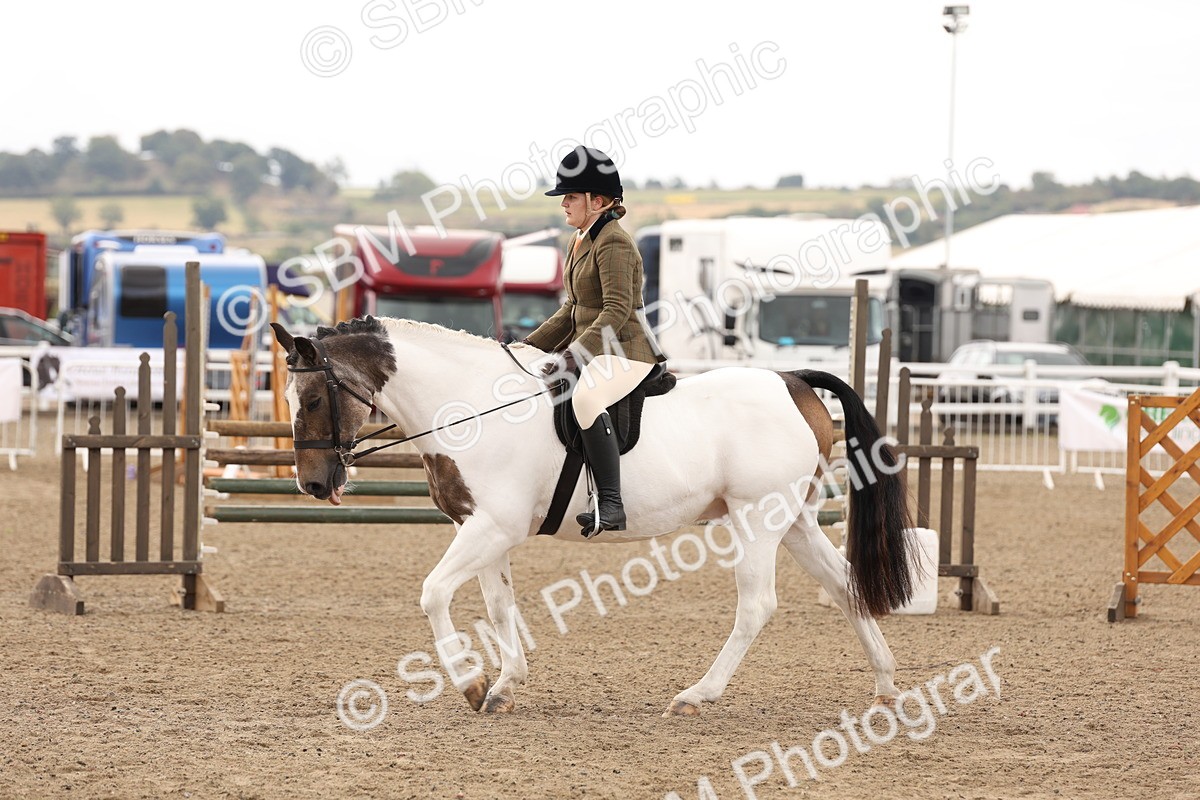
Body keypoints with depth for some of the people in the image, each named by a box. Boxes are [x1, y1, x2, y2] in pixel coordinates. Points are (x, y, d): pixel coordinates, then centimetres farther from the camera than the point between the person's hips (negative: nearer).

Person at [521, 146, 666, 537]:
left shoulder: (613, 244, -15)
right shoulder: (579, 242, 16)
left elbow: (617, 311, -24)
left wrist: (573, 355, -32)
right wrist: (527, 347, 14)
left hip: (626, 353, -11)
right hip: (592, 350, 11)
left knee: (587, 398, -39)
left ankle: (610, 506, -41)